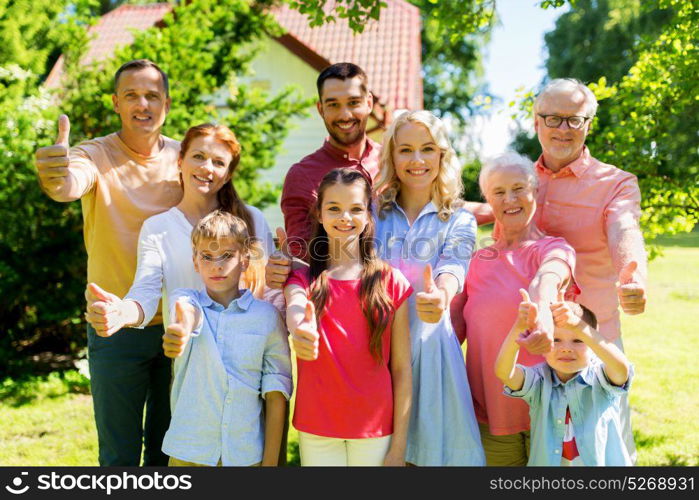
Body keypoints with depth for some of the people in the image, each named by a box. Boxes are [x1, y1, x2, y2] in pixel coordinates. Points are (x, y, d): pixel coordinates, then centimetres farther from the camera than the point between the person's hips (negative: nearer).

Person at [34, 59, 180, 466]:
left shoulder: (184, 158, 1)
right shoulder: (97, 155, -9)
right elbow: (71, 184, -31)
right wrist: (56, 180, -56)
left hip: (177, 326, 3)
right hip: (117, 329, -2)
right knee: (119, 454, 8)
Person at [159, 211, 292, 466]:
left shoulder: (266, 315, -3)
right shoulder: (184, 299, -1)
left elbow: (276, 394, -2)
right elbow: (188, 313, -26)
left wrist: (271, 460, -5)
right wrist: (181, 328, -49)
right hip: (188, 453, 1)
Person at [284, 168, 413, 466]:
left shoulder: (392, 282, -3)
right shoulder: (302, 279, 0)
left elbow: (402, 368, -3)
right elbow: (295, 309, -24)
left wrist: (399, 446, -5)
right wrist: (300, 330, -48)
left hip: (377, 432, -1)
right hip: (316, 431, 1)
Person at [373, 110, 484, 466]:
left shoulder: (458, 221, 4)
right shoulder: (374, 214, 7)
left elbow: (452, 270, -15)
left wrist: (440, 297, -38)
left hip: (430, 345, -1)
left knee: (434, 444, 2)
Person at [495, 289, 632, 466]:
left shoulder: (599, 379, -4)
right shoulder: (539, 381, 0)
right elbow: (503, 371, -18)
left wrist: (577, 326, -37)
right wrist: (518, 328, -33)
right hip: (547, 461, 1)